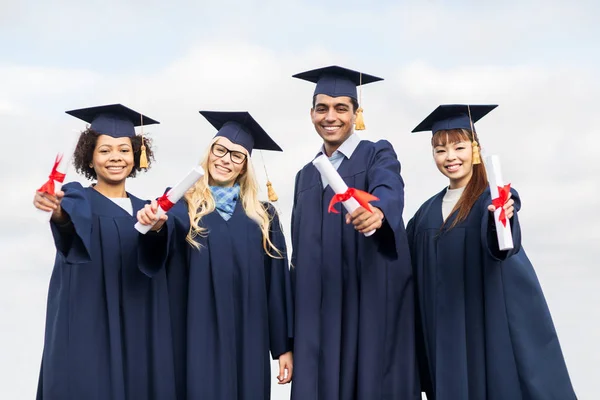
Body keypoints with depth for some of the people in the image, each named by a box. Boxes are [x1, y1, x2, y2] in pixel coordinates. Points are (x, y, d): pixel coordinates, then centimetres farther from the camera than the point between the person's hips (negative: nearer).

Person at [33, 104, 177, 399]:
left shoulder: (145, 210, 12)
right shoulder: (79, 199, -2)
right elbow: (73, 221, -26)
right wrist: (59, 212, -49)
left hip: (137, 336, 5)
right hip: (87, 333, -4)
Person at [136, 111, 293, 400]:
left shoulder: (263, 216, 8)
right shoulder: (181, 206, 1)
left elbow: (277, 283, 8)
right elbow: (152, 263, -15)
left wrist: (284, 346, 4)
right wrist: (155, 228, -37)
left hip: (247, 342, 2)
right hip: (198, 340, -2)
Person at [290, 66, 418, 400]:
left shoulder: (378, 155, 0)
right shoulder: (306, 176, 15)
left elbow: (390, 190, -24)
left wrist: (377, 212, -48)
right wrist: (298, 319, 13)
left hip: (372, 305, -5)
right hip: (320, 311, 5)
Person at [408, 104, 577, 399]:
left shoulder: (495, 198, -5)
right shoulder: (427, 212, 10)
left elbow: (501, 243, -28)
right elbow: (416, 273, 14)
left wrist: (499, 218, -48)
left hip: (493, 324, -4)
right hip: (446, 332, 5)